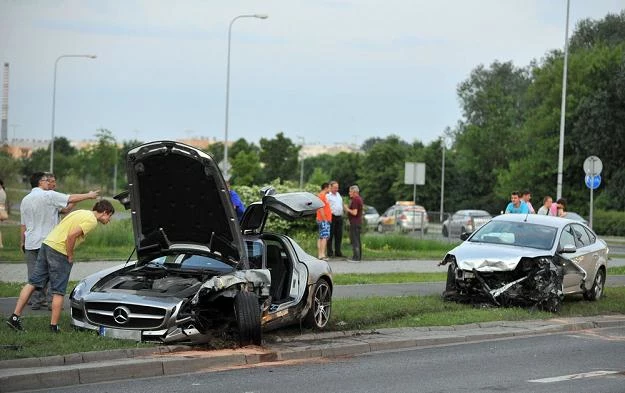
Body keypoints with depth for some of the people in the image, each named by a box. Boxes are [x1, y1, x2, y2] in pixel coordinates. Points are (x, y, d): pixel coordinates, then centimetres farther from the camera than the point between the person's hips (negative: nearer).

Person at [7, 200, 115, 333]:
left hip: (47, 243, 9)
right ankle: (54, 326, 5)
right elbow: (72, 235, -21)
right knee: (58, 292, 2)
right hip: (59, 251, -9)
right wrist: (70, 256, -9)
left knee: (32, 283, 9)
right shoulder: (92, 221, -10)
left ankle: (15, 316, 9)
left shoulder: (81, 213, 20)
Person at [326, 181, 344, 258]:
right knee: (330, 235, -4)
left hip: (339, 217, 7)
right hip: (332, 217, -7)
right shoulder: (328, 196, -5)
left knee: (339, 236, 8)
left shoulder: (338, 195, 18)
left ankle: (338, 252, 14)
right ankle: (330, 252, 0)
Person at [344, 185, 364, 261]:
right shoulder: (360, 199, 15)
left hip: (354, 223, -10)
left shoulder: (355, 200, -17)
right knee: (357, 240, 14)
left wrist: (347, 209, -9)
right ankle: (358, 256, 17)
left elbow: (354, 213, -23)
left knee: (354, 239, -9)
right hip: (359, 222, 10)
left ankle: (356, 257, -11)